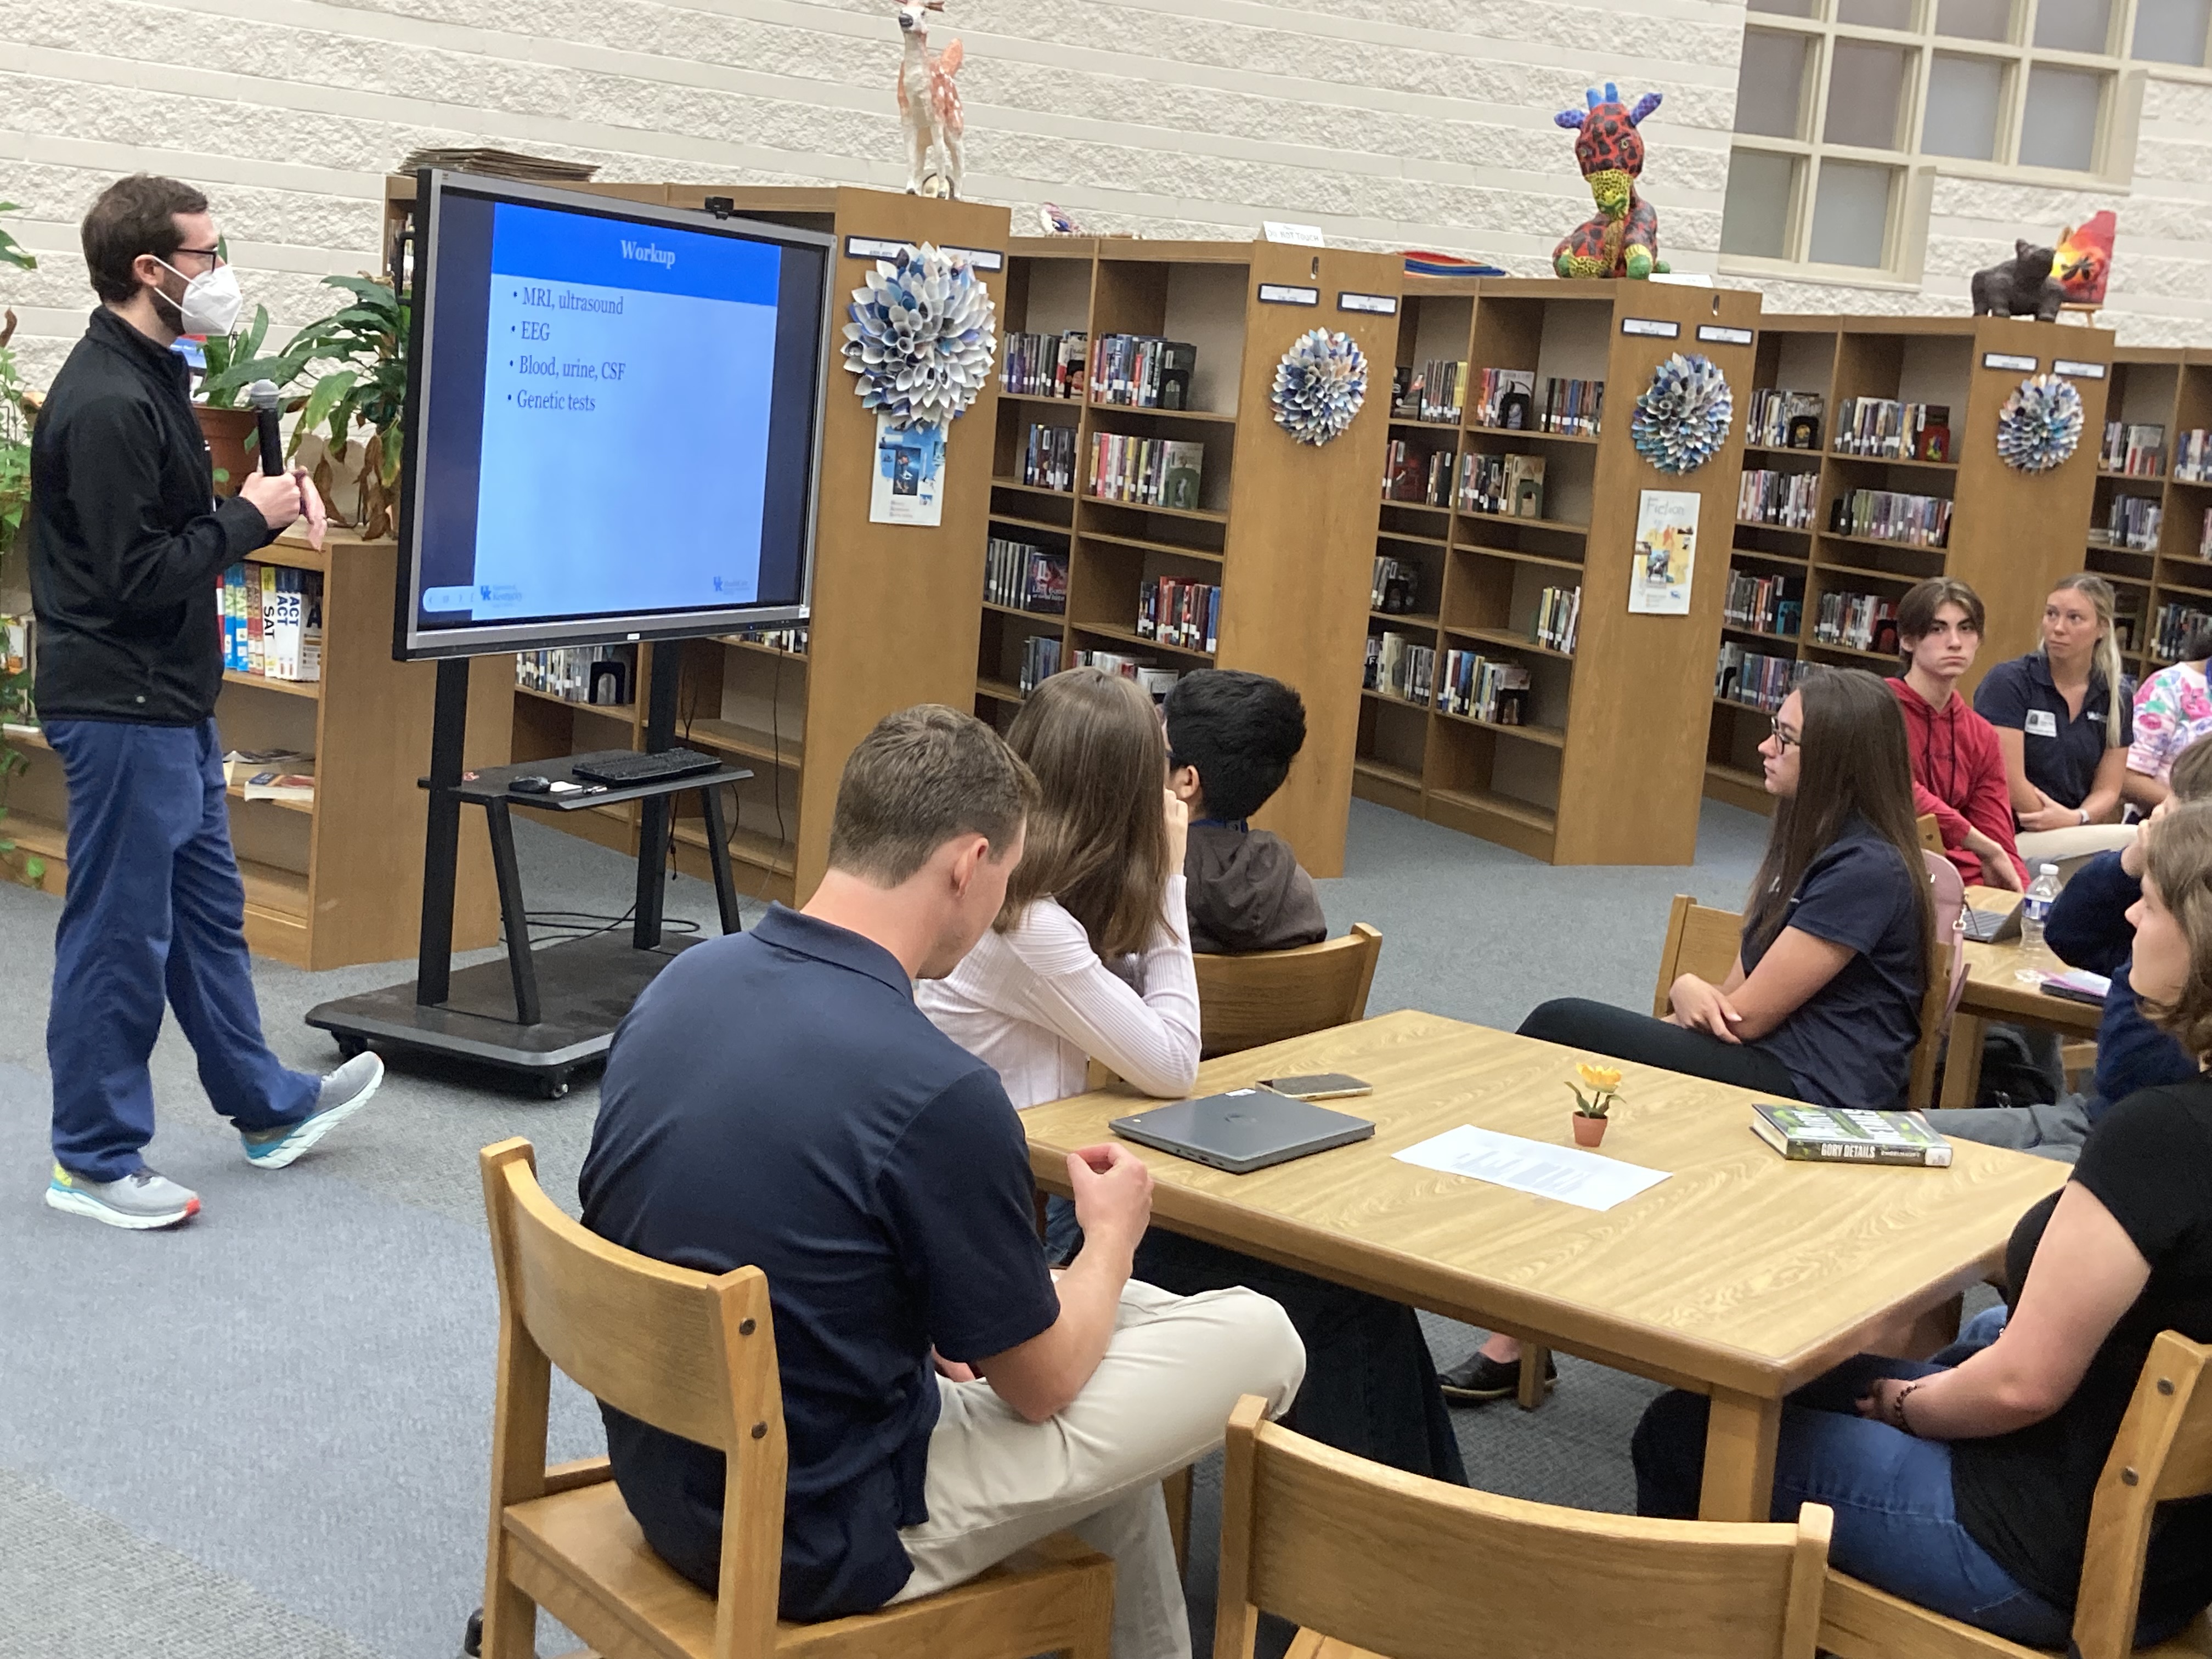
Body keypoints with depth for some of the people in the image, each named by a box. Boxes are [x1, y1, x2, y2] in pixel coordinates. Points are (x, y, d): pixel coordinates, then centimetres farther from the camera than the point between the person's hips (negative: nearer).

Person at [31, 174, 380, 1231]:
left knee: (206, 912, 20)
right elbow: (137, 576, -24)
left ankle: (267, 1108, 33)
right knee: (119, 935, 0)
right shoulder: (105, 403, -21)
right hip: (120, 708, -11)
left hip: (170, 704, 11)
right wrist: (249, 518, -13)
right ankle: (92, 1160, 13)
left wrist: (265, 500, 2)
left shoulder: (149, 380, 12)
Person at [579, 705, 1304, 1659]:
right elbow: (1041, 1384, -12)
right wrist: (1113, 1233, 7)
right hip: (825, 1544, -8)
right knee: (1258, 1338, 5)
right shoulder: (937, 1095, -28)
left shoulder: (683, 982, -5)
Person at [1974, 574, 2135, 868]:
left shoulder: (2117, 697, 8)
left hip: (2075, 835, 6)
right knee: (2132, 842, -27)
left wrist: (2078, 818, -15)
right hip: (2010, 839, -6)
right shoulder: (2009, 682, -6)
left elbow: (2107, 789, 7)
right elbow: (2009, 780, -13)